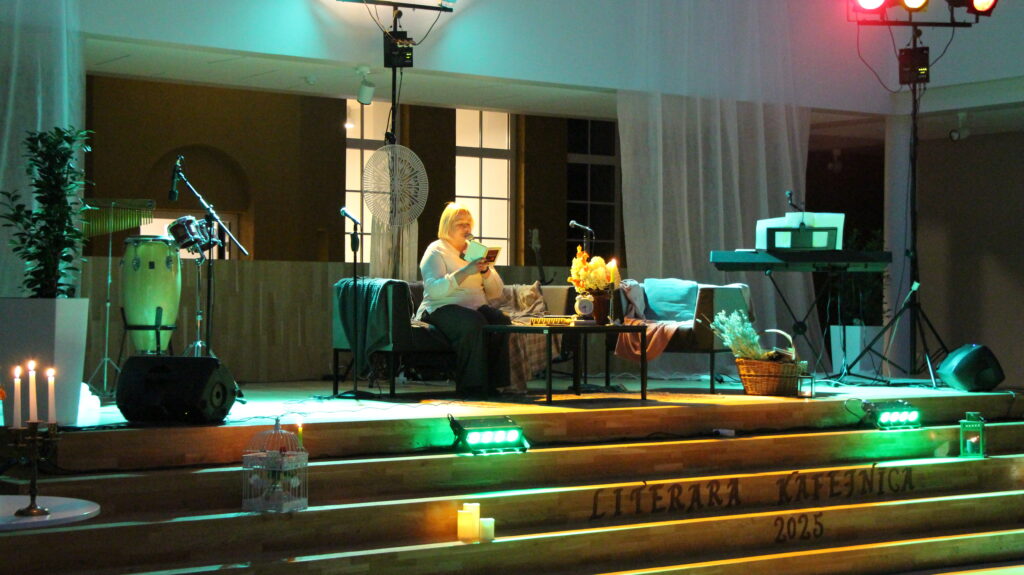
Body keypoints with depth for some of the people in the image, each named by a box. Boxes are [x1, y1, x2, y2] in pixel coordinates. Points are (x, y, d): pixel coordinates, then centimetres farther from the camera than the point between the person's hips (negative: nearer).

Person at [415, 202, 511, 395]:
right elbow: (435, 290, -17)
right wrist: (465, 272, -24)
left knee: (501, 320, -26)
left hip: (476, 306, 6)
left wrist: (485, 270, -5)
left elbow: (496, 293, 14)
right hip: (442, 308, -6)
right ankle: (471, 384, -31)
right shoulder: (436, 252, 2)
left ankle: (493, 382, -22)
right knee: (474, 322, -36)